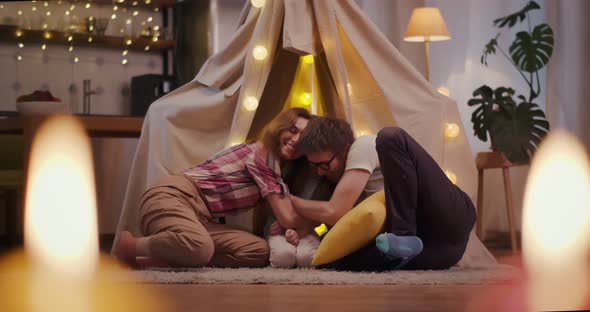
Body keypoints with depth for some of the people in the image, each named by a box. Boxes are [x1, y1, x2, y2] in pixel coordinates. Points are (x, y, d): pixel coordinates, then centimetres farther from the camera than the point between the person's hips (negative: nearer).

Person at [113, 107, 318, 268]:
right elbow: (288, 219, -13)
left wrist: (291, 232, -2)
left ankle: (162, 259, -13)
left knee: (260, 251, -9)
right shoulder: (262, 154, -10)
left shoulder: (277, 168, 20)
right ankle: (128, 248, -11)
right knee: (200, 247, -41)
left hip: (198, 219, 9)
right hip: (171, 198, -9)